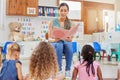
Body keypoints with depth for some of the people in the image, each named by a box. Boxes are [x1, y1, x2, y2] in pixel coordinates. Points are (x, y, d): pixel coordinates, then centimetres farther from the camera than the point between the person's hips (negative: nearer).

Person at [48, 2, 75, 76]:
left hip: (67, 43, 1)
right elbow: (49, 38, -2)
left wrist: (66, 38, -22)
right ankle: (59, 69, -34)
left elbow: (70, 39, 2)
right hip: (55, 44, -1)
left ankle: (68, 70, -30)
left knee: (68, 44, -36)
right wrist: (55, 40, -26)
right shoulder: (53, 22, 1)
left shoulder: (71, 24, 5)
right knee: (59, 44, -37)